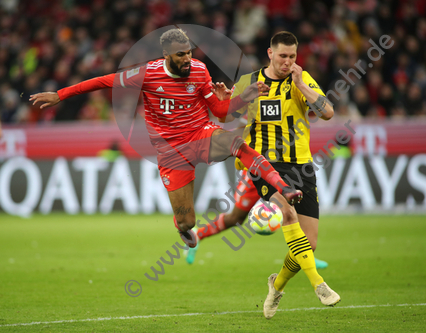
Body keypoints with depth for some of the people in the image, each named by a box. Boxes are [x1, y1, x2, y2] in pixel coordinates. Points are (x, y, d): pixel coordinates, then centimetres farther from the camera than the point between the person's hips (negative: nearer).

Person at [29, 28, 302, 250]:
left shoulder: (199, 71, -5)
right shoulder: (147, 75, -14)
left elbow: (220, 109, 4)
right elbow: (105, 82, -5)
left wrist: (246, 97, -14)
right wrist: (59, 96, -3)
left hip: (202, 134, 1)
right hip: (171, 151, -1)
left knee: (237, 144, -34)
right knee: (185, 222, 0)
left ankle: (285, 189, -42)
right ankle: (186, 228, 41)